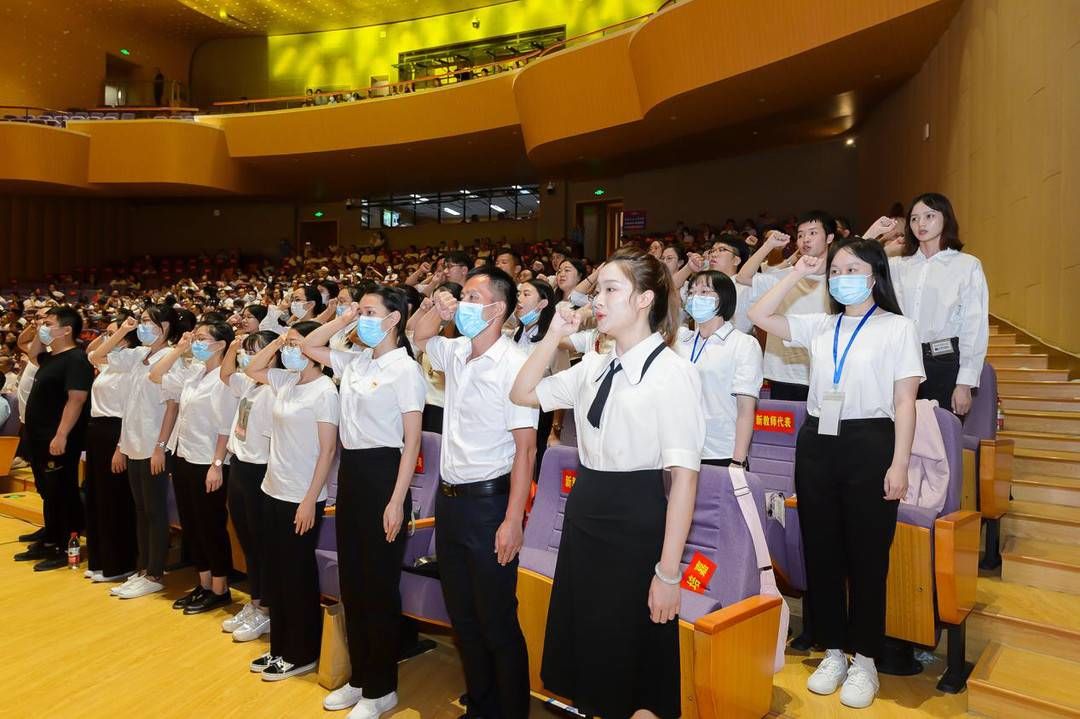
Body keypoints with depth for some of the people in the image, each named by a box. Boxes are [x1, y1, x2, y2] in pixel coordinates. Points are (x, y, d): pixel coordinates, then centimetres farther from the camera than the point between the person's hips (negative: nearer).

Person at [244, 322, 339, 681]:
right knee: (274, 574, 16)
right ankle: (280, 647, 31)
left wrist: (310, 500, -17)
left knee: (298, 577, 5)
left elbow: (327, 450, -16)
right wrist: (276, 342, 7)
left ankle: (302, 654, 21)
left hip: (301, 498, -8)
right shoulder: (286, 380, 6)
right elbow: (252, 369, 24)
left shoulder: (324, 390, -15)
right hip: (273, 491, 8)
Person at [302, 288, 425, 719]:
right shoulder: (354, 363, 9)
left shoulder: (405, 369, -11)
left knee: (379, 586, 3)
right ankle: (359, 677, 31)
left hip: (382, 472, -8)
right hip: (350, 470, 8)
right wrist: (343, 319, 7)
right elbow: (309, 346, 23)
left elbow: (412, 441, -14)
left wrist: (397, 501, -18)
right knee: (351, 581, 15)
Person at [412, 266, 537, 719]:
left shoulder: (513, 365, -17)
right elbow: (419, 337, 26)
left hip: (488, 501, -8)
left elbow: (525, 447, -18)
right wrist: (439, 311, 4)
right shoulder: (456, 353, 5)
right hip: (449, 498, 8)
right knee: (462, 615, 19)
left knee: (498, 622, 5)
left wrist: (513, 521, -19)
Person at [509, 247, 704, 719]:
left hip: (637, 521, -6)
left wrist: (668, 572, -19)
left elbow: (684, 477, -17)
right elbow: (523, 394, 15)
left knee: (633, 671, 11)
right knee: (586, 648, 20)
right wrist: (554, 336, 3)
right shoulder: (594, 368, 6)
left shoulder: (673, 371, -14)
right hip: (583, 513, 7)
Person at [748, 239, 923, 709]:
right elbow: (759, 316, 7)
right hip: (817, 442, 4)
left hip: (869, 443, -4)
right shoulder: (818, 327, 11)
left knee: (867, 555, 4)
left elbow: (905, 402, -4)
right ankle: (832, 652, 25)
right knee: (821, 552, 10)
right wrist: (798, 273, 6)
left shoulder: (898, 328, -1)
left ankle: (864, 661, 19)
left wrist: (899, 464, -10)